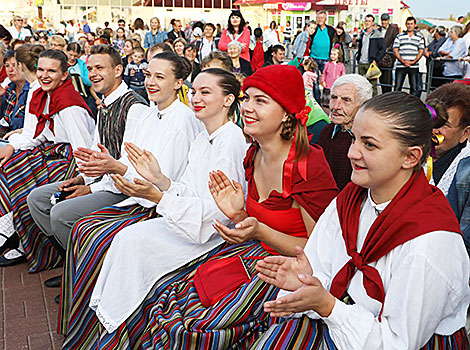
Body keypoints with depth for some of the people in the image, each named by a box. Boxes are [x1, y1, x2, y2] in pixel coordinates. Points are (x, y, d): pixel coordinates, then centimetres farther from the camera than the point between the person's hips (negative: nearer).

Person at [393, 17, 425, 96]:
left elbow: (421, 51, 5)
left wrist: (413, 62, -10)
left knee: (414, 88, 0)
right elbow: (395, 50, 3)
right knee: (397, 87, -2)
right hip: (401, 66, 0)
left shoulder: (420, 37, 10)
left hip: (414, 66, 0)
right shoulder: (399, 36, 9)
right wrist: (403, 61, -10)